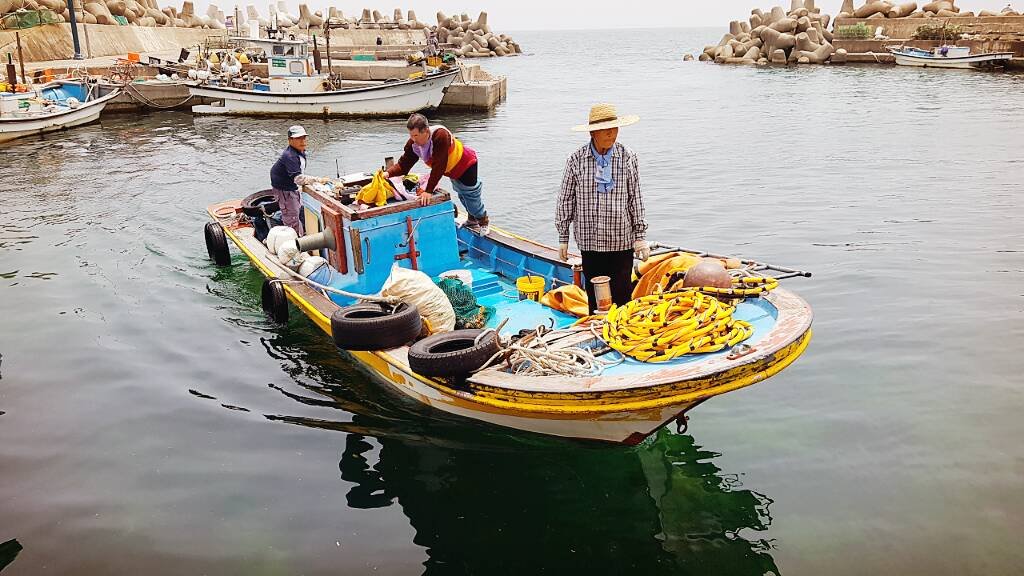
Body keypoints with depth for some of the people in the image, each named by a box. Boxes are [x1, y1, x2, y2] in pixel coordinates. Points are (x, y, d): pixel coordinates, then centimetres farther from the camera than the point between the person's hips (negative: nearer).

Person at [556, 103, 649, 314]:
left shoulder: (628, 158, -1)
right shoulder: (577, 159, -2)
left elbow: (635, 199, 5)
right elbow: (565, 200, 4)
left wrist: (640, 236, 4)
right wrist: (563, 238, 5)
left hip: (622, 241, 0)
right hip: (590, 241, 1)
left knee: (622, 293, 1)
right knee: (594, 295, 10)